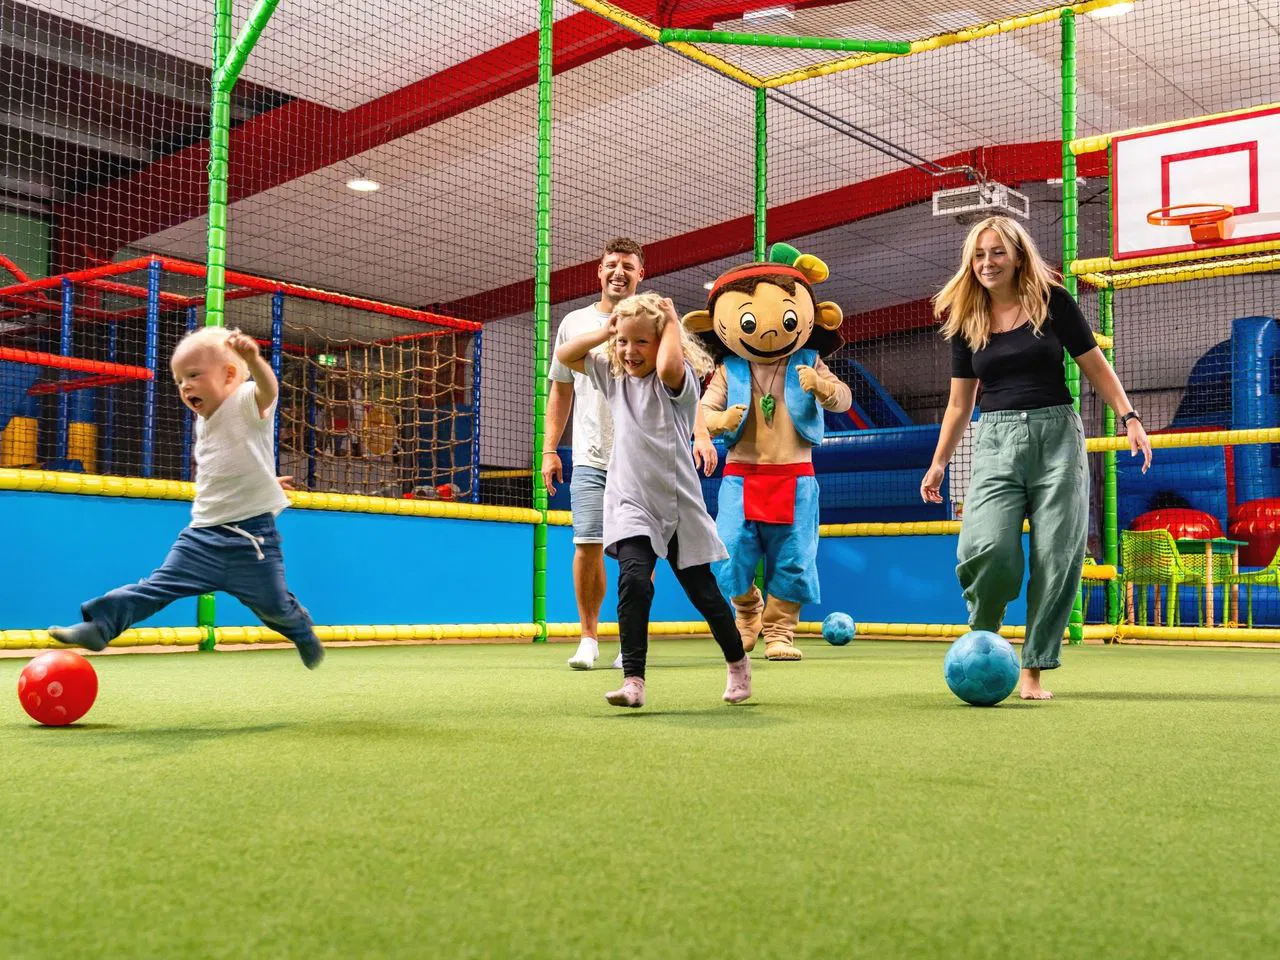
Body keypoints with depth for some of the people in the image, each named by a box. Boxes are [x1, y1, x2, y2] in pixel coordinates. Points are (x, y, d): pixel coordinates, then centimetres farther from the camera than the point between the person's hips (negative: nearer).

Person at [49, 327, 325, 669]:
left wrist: (253, 359, -58)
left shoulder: (247, 404, -12)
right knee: (159, 584, -4)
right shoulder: (203, 423, 12)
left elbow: (268, 389, -38)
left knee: (273, 605, 7)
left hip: (252, 534, -6)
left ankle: (303, 633, 35)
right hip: (204, 531, 6)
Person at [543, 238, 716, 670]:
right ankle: (588, 638, 10)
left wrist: (700, 434, -18)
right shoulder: (574, 324, 10)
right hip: (590, 459, 1)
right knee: (587, 546, -5)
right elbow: (560, 391, 16)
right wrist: (549, 450, 11)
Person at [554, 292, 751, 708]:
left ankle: (737, 661, 34)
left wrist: (672, 324, -17)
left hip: (678, 503, -2)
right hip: (631, 504, 3)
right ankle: (633, 680, -22)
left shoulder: (680, 380, -10)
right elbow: (564, 356, 12)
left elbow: (668, 367, -34)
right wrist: (605, 331, 0)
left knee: (702, 589, 9)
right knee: (634, 579, -21)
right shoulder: (613, 375, 8)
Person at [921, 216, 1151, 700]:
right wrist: (939, 463, 14)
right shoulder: (966, 320, 10)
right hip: (996, 441, 1)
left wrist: (1129, 417, -2)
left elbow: (1095, 367, 8)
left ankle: (1033, 669, 5)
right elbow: (960, 401, 15)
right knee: (988, 549, -19)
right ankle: (982, 639, 10)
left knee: (1056, 558, -6)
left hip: (1057, 436, -1)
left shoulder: (1052, 302, 3)